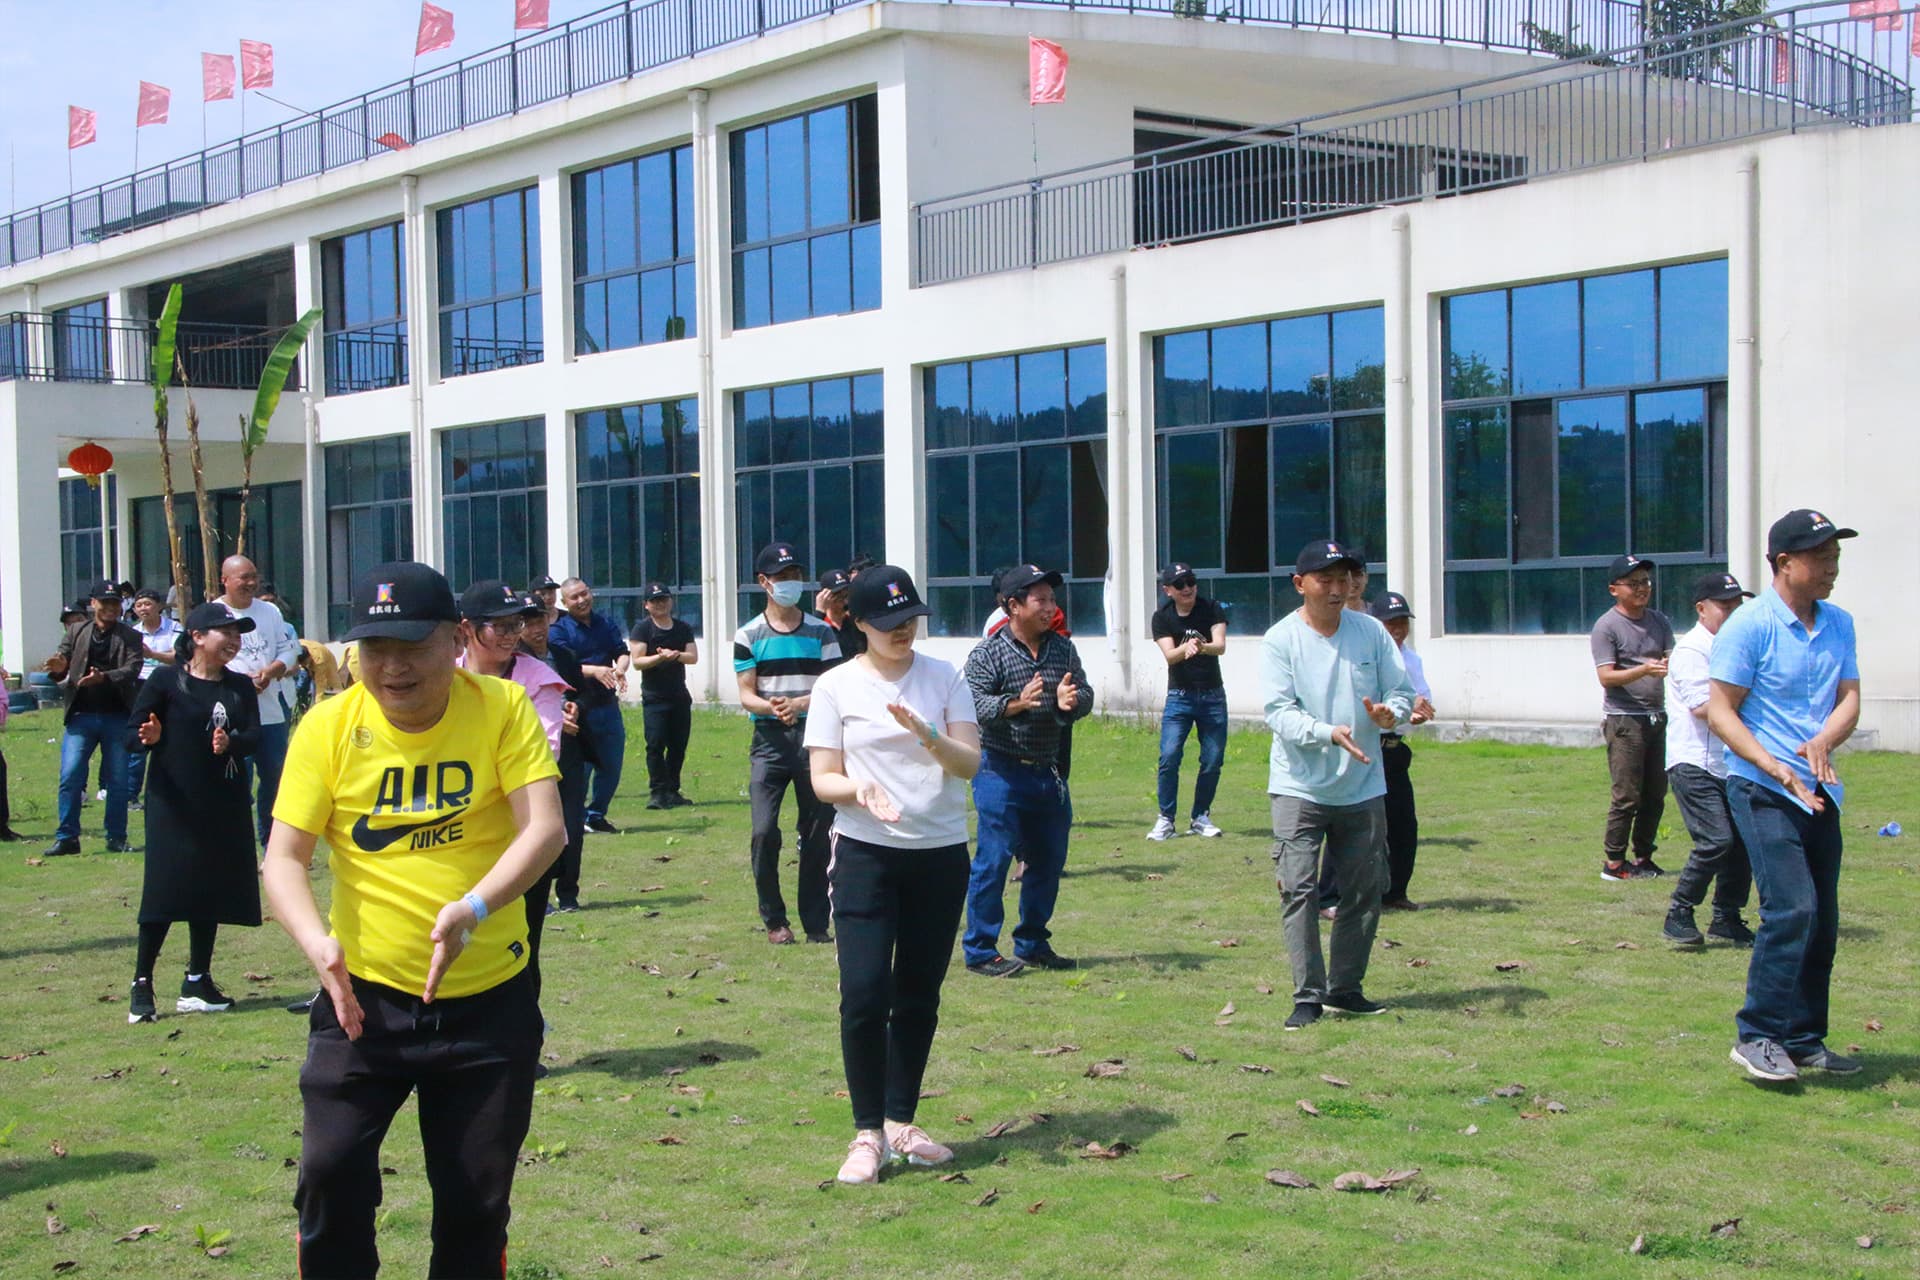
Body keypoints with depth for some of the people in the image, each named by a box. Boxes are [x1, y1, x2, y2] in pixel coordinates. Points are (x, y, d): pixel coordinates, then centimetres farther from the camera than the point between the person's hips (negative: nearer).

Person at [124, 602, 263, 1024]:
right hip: (174, 804, -5)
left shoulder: (240, 687, 11)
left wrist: (231, 742, -22)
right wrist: (149, 738, -28)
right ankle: (141, 984, 0)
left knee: (212, 892, 8)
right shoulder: (166, 681, -4)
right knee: (164, 891, -8)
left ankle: (197, 982, 18)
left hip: (226, 807, 5)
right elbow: (132, 735, -6)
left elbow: (254, 736, 0)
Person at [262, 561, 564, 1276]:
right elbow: (284, 856, -7)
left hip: (488, 998, 0)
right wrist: (315, 940, -27)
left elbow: (545, 827, -18)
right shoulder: (328, 726, -6)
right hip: (364, 994, 0)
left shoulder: (503, 709, -8)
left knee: (477, 1199, 8)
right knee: (330, 1171, -8)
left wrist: (474, 908, -35)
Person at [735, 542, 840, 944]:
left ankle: (816, 922, 13)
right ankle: (774, 919, 4)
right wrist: (773, 708, -21)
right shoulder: (749, 635, 5)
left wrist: (800, 703, -17)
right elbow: (747, 695, 0)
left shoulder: (820, 632, 8)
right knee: (764, 831, -11)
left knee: (817, 835, 2)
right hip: (769, 741, -1)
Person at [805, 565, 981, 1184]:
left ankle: (901, 1122, 21)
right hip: (866, 853, -2)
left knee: (919, 996, 8)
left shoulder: (944, 678, 5)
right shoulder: (837, 686, 0)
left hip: (941, 854, 2)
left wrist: (926, 735, -22)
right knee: (864, 993, -11)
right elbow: (822, 779, -2)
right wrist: (860, 791, -23)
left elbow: (970, 763, -3)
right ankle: (868, 1132, 0)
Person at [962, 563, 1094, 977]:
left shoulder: (1062, 648, 9)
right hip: (1001, 771, -6)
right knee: (994, 859, -6)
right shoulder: (988, 652, -8)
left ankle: (1033, 943, 26)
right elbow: (974, 703, -17)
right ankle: (980, 951, 2)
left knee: (1049, 859, 12)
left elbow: (1085, 693, 4)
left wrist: (1070, 701, -19)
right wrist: (1015, 704, -33)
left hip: (1048, 771, 7)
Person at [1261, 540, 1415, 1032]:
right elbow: (1279, 711, -14)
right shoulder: (1280, 639, -6)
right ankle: (1307, 996, -3)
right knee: (1299, 890, -9)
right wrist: (1330, 733, -30)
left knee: (1364, 891, 9)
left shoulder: (1372, 632, 4)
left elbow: (1402, 690, 6)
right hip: (1300, 788, -4)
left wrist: (1390, 712, -18)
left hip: (1363, 788, 4)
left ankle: (1345, 987, 22)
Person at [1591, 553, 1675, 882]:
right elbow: (1606, 677, -12)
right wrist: (1643, 670, -27)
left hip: (1657, 717, 7)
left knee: (1656, 795, 10)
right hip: (1624, 720, -7)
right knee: (1627, 796, -7)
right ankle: (1614, 863, 1)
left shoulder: (1659, 621, 14)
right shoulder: (1607, 626, -6)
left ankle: (1643, 858, 21)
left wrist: (1672, 665, -15)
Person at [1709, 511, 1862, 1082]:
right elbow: (1720, 711, -11)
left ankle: (1803, 1041, 19)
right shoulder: (1750, 625, -10)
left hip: (1819, 792, 7)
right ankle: (1757, 1036, -8)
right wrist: (1773, 767, -22)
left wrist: (1823, 741, -16)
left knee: (1823, 921, 8)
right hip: (1762, 792, -7)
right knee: (1792, 909, -17)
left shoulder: (1838, 624, 10)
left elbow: (1849, 699, 6)